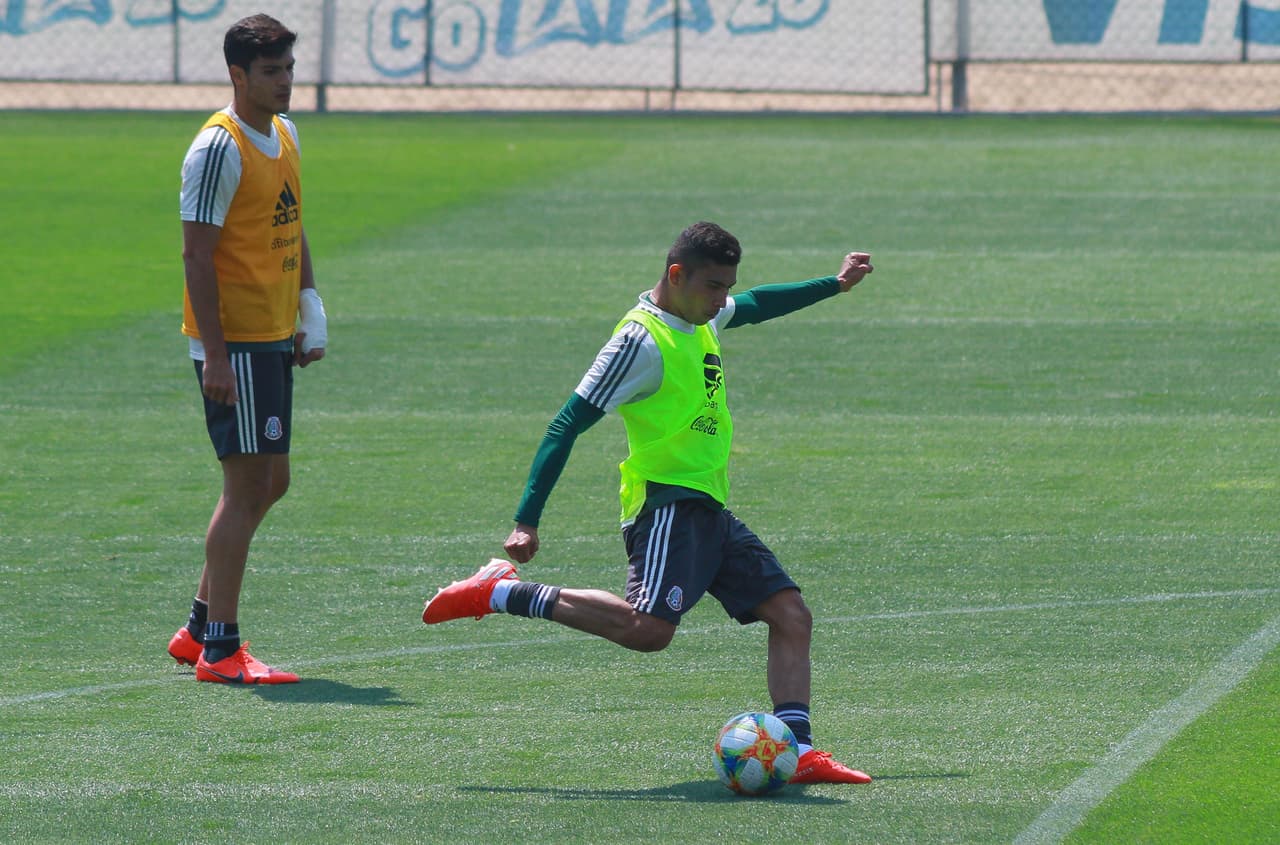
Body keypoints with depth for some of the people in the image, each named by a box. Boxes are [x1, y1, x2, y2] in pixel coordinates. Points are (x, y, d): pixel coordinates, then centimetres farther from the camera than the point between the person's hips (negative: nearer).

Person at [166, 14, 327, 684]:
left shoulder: (284, 135, 13)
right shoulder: (219, 149, -15)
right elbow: (198, 255, -17)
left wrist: (310, 311, 14)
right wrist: (215, 355, -21)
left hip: (274, 339, 9)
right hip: (233, 341, -9)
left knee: (268, 482, 12)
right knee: (248, 485, -9)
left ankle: (199, 627, 21)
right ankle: (219, 649, -5)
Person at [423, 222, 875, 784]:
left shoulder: (700, 320, 15)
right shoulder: (643, 341, -13)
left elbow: (755, 305, 41)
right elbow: (568, 424, -16)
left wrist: (834, 285, 46)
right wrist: (526, 521, -21)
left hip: (709, 510, 10)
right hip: (668, 502, -10)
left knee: (792, 616, 2)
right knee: (648, 627, -29)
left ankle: (797, 751, 0)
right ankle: (500, 594, -18)